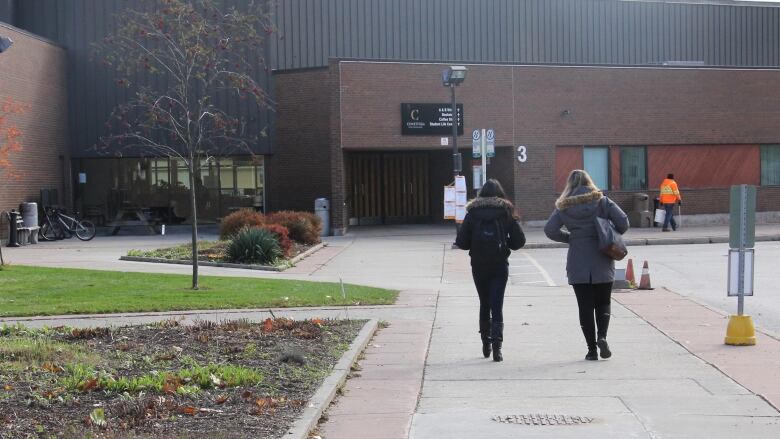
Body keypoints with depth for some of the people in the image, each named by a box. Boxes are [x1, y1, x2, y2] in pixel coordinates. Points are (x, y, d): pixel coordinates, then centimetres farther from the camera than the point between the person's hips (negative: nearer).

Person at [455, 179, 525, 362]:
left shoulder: (472, 212, 0)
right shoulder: (507, 211, 0)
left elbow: (461, 242, -3)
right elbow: (519, 240, -2)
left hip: (479, 266, 1)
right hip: (500, 265, -1)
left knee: (484, 304, 17)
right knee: (497, 306, -1)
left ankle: (486, 343, 23)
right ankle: (496, 347, -13)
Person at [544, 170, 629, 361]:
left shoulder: (564, 206, 1)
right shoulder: (602, 201, -1)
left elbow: (550, 230, -6)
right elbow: (623, 222, -9)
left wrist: (570, 237, 7)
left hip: (577, 264, 0)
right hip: (602, 263, 0)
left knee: (585, 306, 6)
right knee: (603, 303, 13)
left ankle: (592, 349, 4)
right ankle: (602, 336, -11)